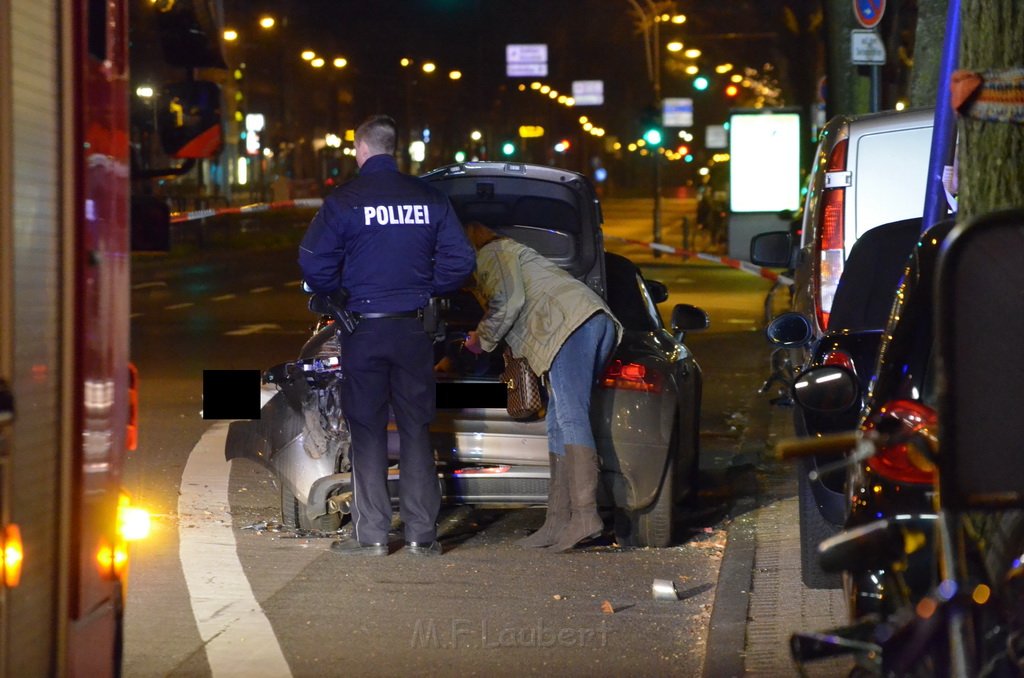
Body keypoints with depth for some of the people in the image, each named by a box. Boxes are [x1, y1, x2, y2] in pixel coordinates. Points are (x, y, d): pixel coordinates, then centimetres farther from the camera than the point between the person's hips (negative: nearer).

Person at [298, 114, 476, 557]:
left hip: (364, 329, -3)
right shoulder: (429, 199, 2)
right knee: (416, 429, 9)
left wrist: (340, 294, 8)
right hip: (414, 328, 3)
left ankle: (372, 534, 4)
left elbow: (313, 264, -10)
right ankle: (421, 534, 9)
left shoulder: (344, 201, -8)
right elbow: (460, 260, 1)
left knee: (367, 432, 5)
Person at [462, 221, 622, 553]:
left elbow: (508, 302, -5)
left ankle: (584, 515, -30)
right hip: (599, 322, 10)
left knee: (569, 417, -19)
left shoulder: (491, 254, 11)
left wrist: (481, 339, 9)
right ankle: (558, 521, 3)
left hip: (572, 323, -10)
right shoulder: (512, 252, 40)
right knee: (558, 423, 8)